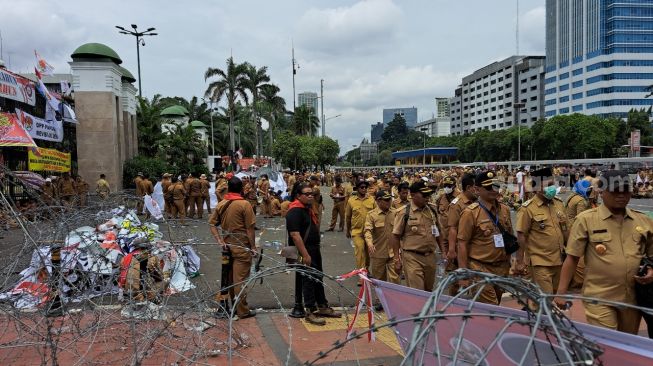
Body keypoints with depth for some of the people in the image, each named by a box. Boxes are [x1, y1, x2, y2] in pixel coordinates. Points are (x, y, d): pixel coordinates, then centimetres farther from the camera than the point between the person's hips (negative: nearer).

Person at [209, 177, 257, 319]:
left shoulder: (220, 204, 3)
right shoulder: (244, 204, -14)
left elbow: (212, 223, 1)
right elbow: (250, 228, -14)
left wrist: (220, 241, -3)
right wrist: (253, 247, -7)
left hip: (227, 246, 6)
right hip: (242, 248, -5)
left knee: (229, 278, 16)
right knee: (240, 279, 1)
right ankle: (243, 311, 9)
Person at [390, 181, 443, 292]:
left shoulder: (433, 210, 7)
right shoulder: (404, 213, -9)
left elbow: (438, 232, 17)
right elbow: (395, 237, -6)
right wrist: (397, 259, -8)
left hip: (430, 256, 5)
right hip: (412, 258, -5)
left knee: (428, 291, 17)